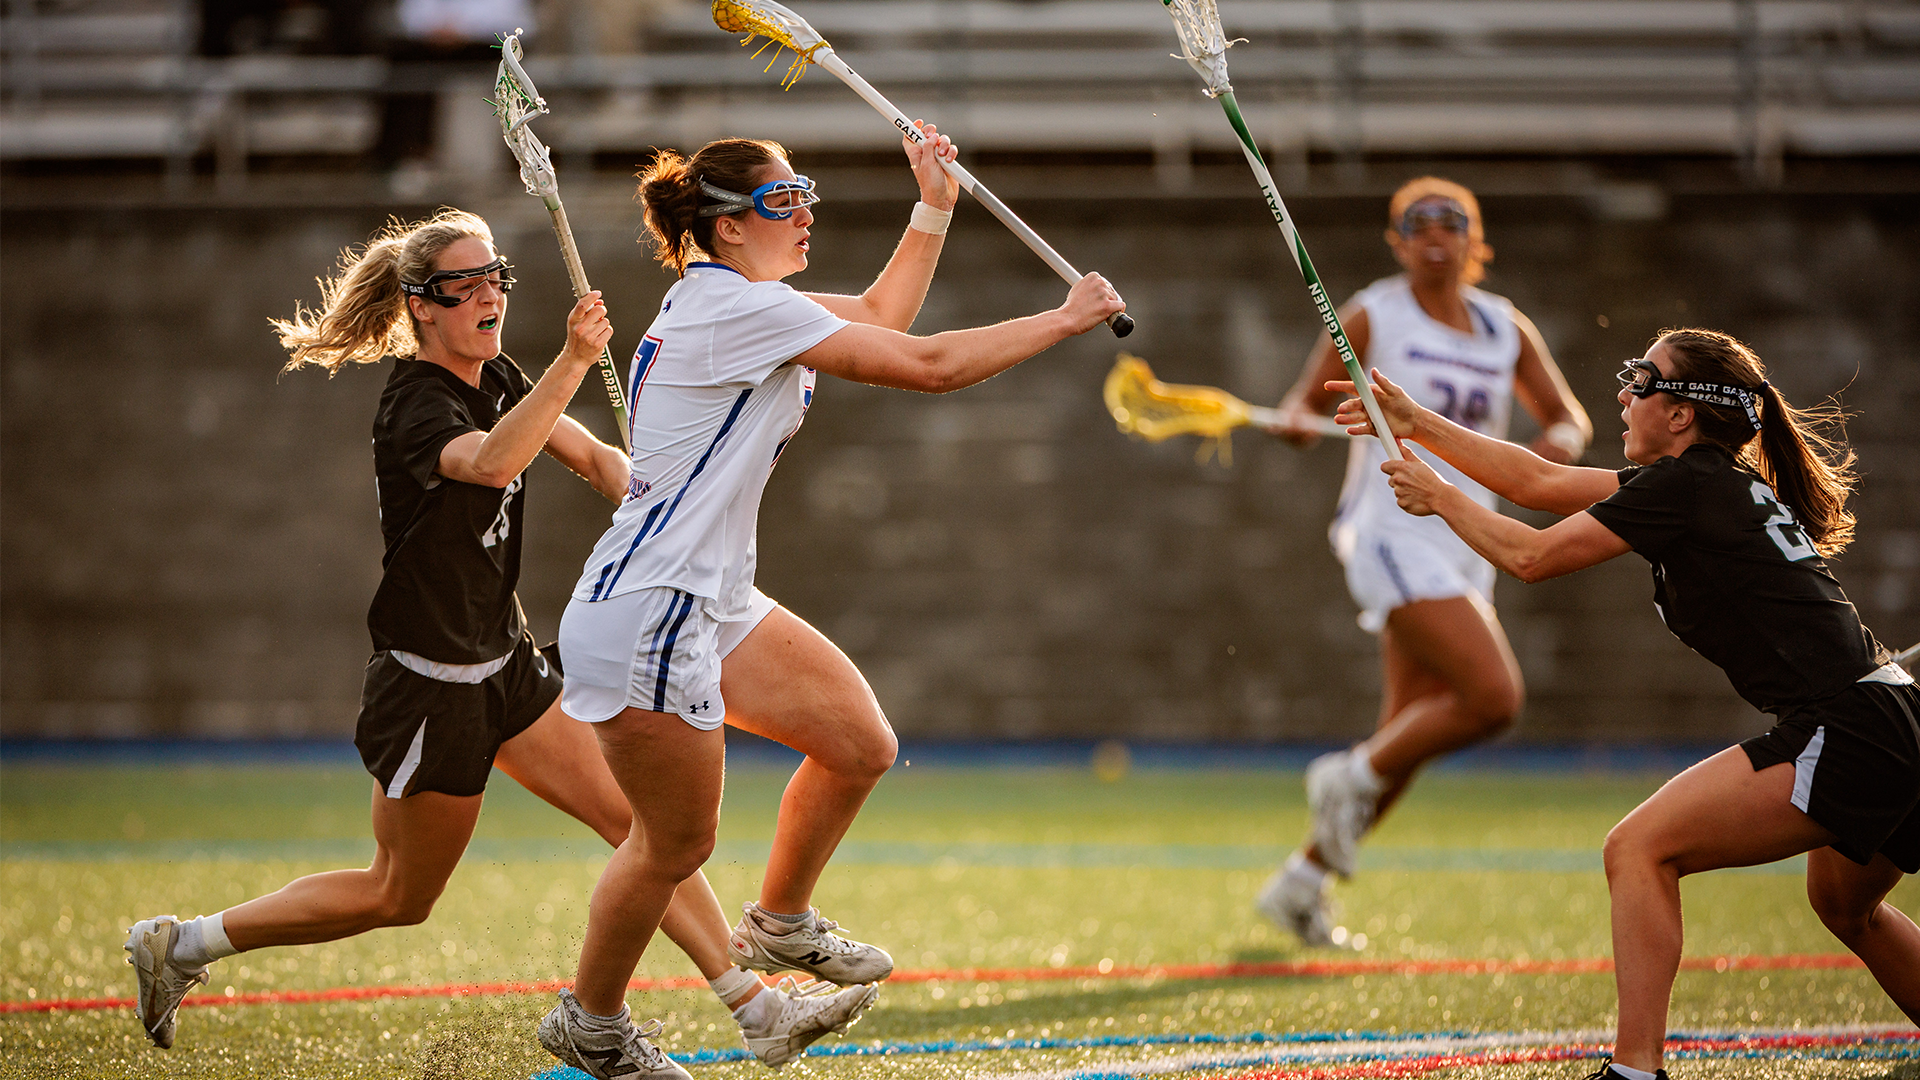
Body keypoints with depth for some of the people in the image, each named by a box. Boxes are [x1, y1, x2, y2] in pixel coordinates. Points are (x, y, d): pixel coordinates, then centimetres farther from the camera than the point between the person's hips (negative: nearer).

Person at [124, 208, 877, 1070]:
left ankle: (754, 1008, 2)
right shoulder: (414, 409, -22)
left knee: (637, 814, 0)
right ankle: (182, 944, 20)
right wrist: (573, 363, -55)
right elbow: (490, 461, -45)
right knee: (400, 897, 6)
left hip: (505, 665, 8)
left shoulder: (495, 380, 5)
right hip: (431, 686, -8)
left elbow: (592, 456, 9)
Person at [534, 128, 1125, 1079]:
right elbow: (928, 365, -17)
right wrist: (1063, 321, -7)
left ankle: (779, 928, 31)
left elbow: (879, 317, 26)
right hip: (646, 616, -10)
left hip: (714, 601, 10)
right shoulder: (740, 307, -18)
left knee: (860, 745, 11)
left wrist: (934, 207, 19)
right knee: (676, 843, 1)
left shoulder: (730, 298, 12)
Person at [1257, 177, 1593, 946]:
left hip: (1464, 549, 6)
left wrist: (1560, 441, -6)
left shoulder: (1506, 329, 11)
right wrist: (1294, 421, -25)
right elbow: (1303, 405, -1)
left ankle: (1302, 881, 22)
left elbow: (1567, 415, 18)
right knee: (1494, 696, -22)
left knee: (1405, 749, 8)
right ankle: (1352, 776, 0)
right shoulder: (1372, 318, -3)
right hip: (1394, 534, -6)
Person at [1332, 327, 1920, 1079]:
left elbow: (1531, 555, -2)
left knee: (1639, 849, -10)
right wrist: (1418, 423, 25)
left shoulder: (1685, 487, -9)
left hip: (1844, 730, -10)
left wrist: (1438, 498, 13)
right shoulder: (1720, 482, 17)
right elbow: (1542, 483, 23)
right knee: (1846, 908, 33)